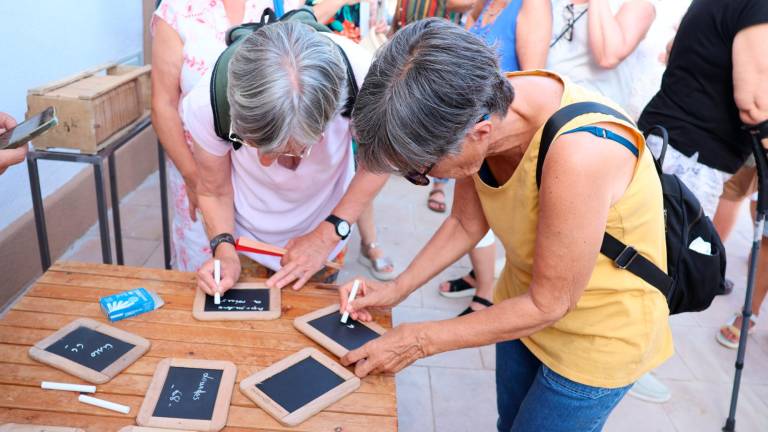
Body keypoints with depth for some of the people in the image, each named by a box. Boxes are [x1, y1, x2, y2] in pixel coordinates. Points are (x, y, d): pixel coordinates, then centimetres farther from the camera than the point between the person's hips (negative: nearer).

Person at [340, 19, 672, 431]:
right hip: (528, 303, 6)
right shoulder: (482, 105, -18)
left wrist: (418, 341, -20)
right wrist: (396, 289, -7)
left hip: (598, 332, -6)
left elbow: (549, 304, -27)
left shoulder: (578, 153, -40)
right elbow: (466, 224, 0)